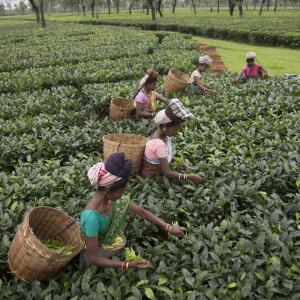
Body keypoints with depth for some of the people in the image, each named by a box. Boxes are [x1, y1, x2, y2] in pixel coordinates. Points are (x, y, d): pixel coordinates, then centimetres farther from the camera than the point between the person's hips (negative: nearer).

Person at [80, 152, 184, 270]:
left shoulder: (113, 198, -21)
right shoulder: (92, 217, -43)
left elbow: (141, 212, -12)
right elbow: (92, 259, -37)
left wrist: (169, 228, -17)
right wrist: (127, 265, -41)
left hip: (106, 238, 6)